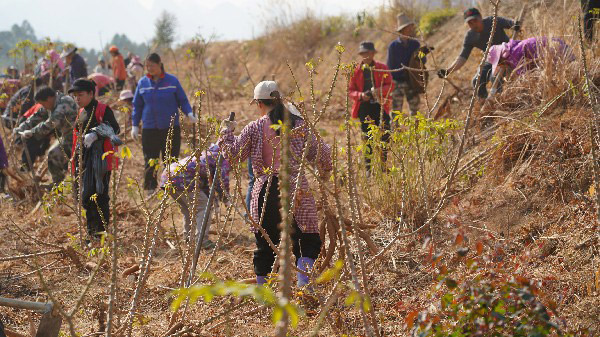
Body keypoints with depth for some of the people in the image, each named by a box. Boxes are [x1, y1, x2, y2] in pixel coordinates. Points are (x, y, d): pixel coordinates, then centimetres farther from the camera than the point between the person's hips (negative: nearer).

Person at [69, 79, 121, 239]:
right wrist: (75, 162, 19)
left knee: (100, 195, -9)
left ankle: (102, 231, -3)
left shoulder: (103, 110, -6)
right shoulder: (81, 113, 19)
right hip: (85, 158, 8)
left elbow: (114, 128, -21)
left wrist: (95, 134, -33)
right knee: (86, 195, 8)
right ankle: (91, 232, 18)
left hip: (100, 158, -8)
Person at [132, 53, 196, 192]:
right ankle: (150, 188, 9)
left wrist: (189, 113, -12)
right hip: (149, 128, 1)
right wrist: (135, 125, 8)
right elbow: (137, 105, 12)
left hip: (171, 128, -1)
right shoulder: (142, 83, 5)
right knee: (150, 161, 1)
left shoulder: (172, 81, -1)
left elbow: (183, 100, 5)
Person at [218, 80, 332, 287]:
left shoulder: (254, 128, -2)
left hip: (266, 191, 1)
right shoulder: (300, 124, 3)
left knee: (265, 244, 13)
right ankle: (303, 282, -16)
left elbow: (233, 156, 0)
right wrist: (324, 171, 24)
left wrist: (226, 133, 16)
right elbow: (321, 152, 4)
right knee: (308, 241, 5)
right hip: (296, 190, 0)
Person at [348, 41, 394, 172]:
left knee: (385, 135, -8)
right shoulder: (356, 71, 5)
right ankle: (369, 168, 11)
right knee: (367, 138, 3)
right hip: (364, 107, 0)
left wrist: (380, 90, -18)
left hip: (380, 106, 0)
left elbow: (391, 86, 3)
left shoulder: (382, 68, 4)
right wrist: (360, 95, -14)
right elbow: (350, 90, 6)